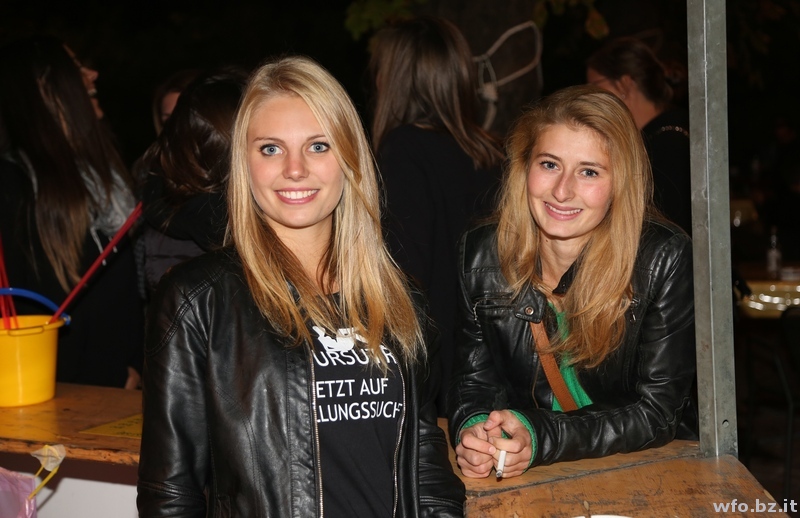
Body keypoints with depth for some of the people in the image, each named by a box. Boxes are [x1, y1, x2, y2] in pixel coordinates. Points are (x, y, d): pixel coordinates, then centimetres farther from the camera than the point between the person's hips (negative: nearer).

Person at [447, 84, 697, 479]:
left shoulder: (665, 259, -13)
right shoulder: (482, 253, -4)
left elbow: (657, 409, -13)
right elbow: (474, 379, 3)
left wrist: (540, 438, -26)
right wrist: (472, 430, -20)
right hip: (527, 477, 1)